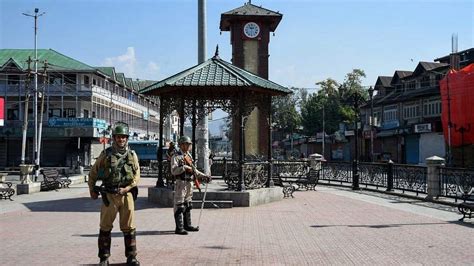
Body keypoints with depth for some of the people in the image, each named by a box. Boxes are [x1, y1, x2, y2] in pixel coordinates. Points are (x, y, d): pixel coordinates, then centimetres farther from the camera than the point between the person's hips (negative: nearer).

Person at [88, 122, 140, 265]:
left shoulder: (132, 155, 5)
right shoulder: (106, 154, 1)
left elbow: (137, 176, 3)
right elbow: (93, 173, 10)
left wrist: (126, 188, -10)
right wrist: (92, 190, 12)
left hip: (126, 195, 1)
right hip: (109, 195, -1)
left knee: (129, 227, 5)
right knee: (105, 228, 5)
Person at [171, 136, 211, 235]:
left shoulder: (189, 156, 17)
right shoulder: (176, 157, -8)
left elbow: (194, 170, 22)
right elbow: (173, 170, -20)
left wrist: (204, 176, 14)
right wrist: (184, 168, -26)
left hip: (189, 183, 9)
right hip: (181, 183, -9)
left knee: (188, 205, 15)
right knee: (179, 206, -6)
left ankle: (187, 225, 25)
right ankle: (179, 228, -4)